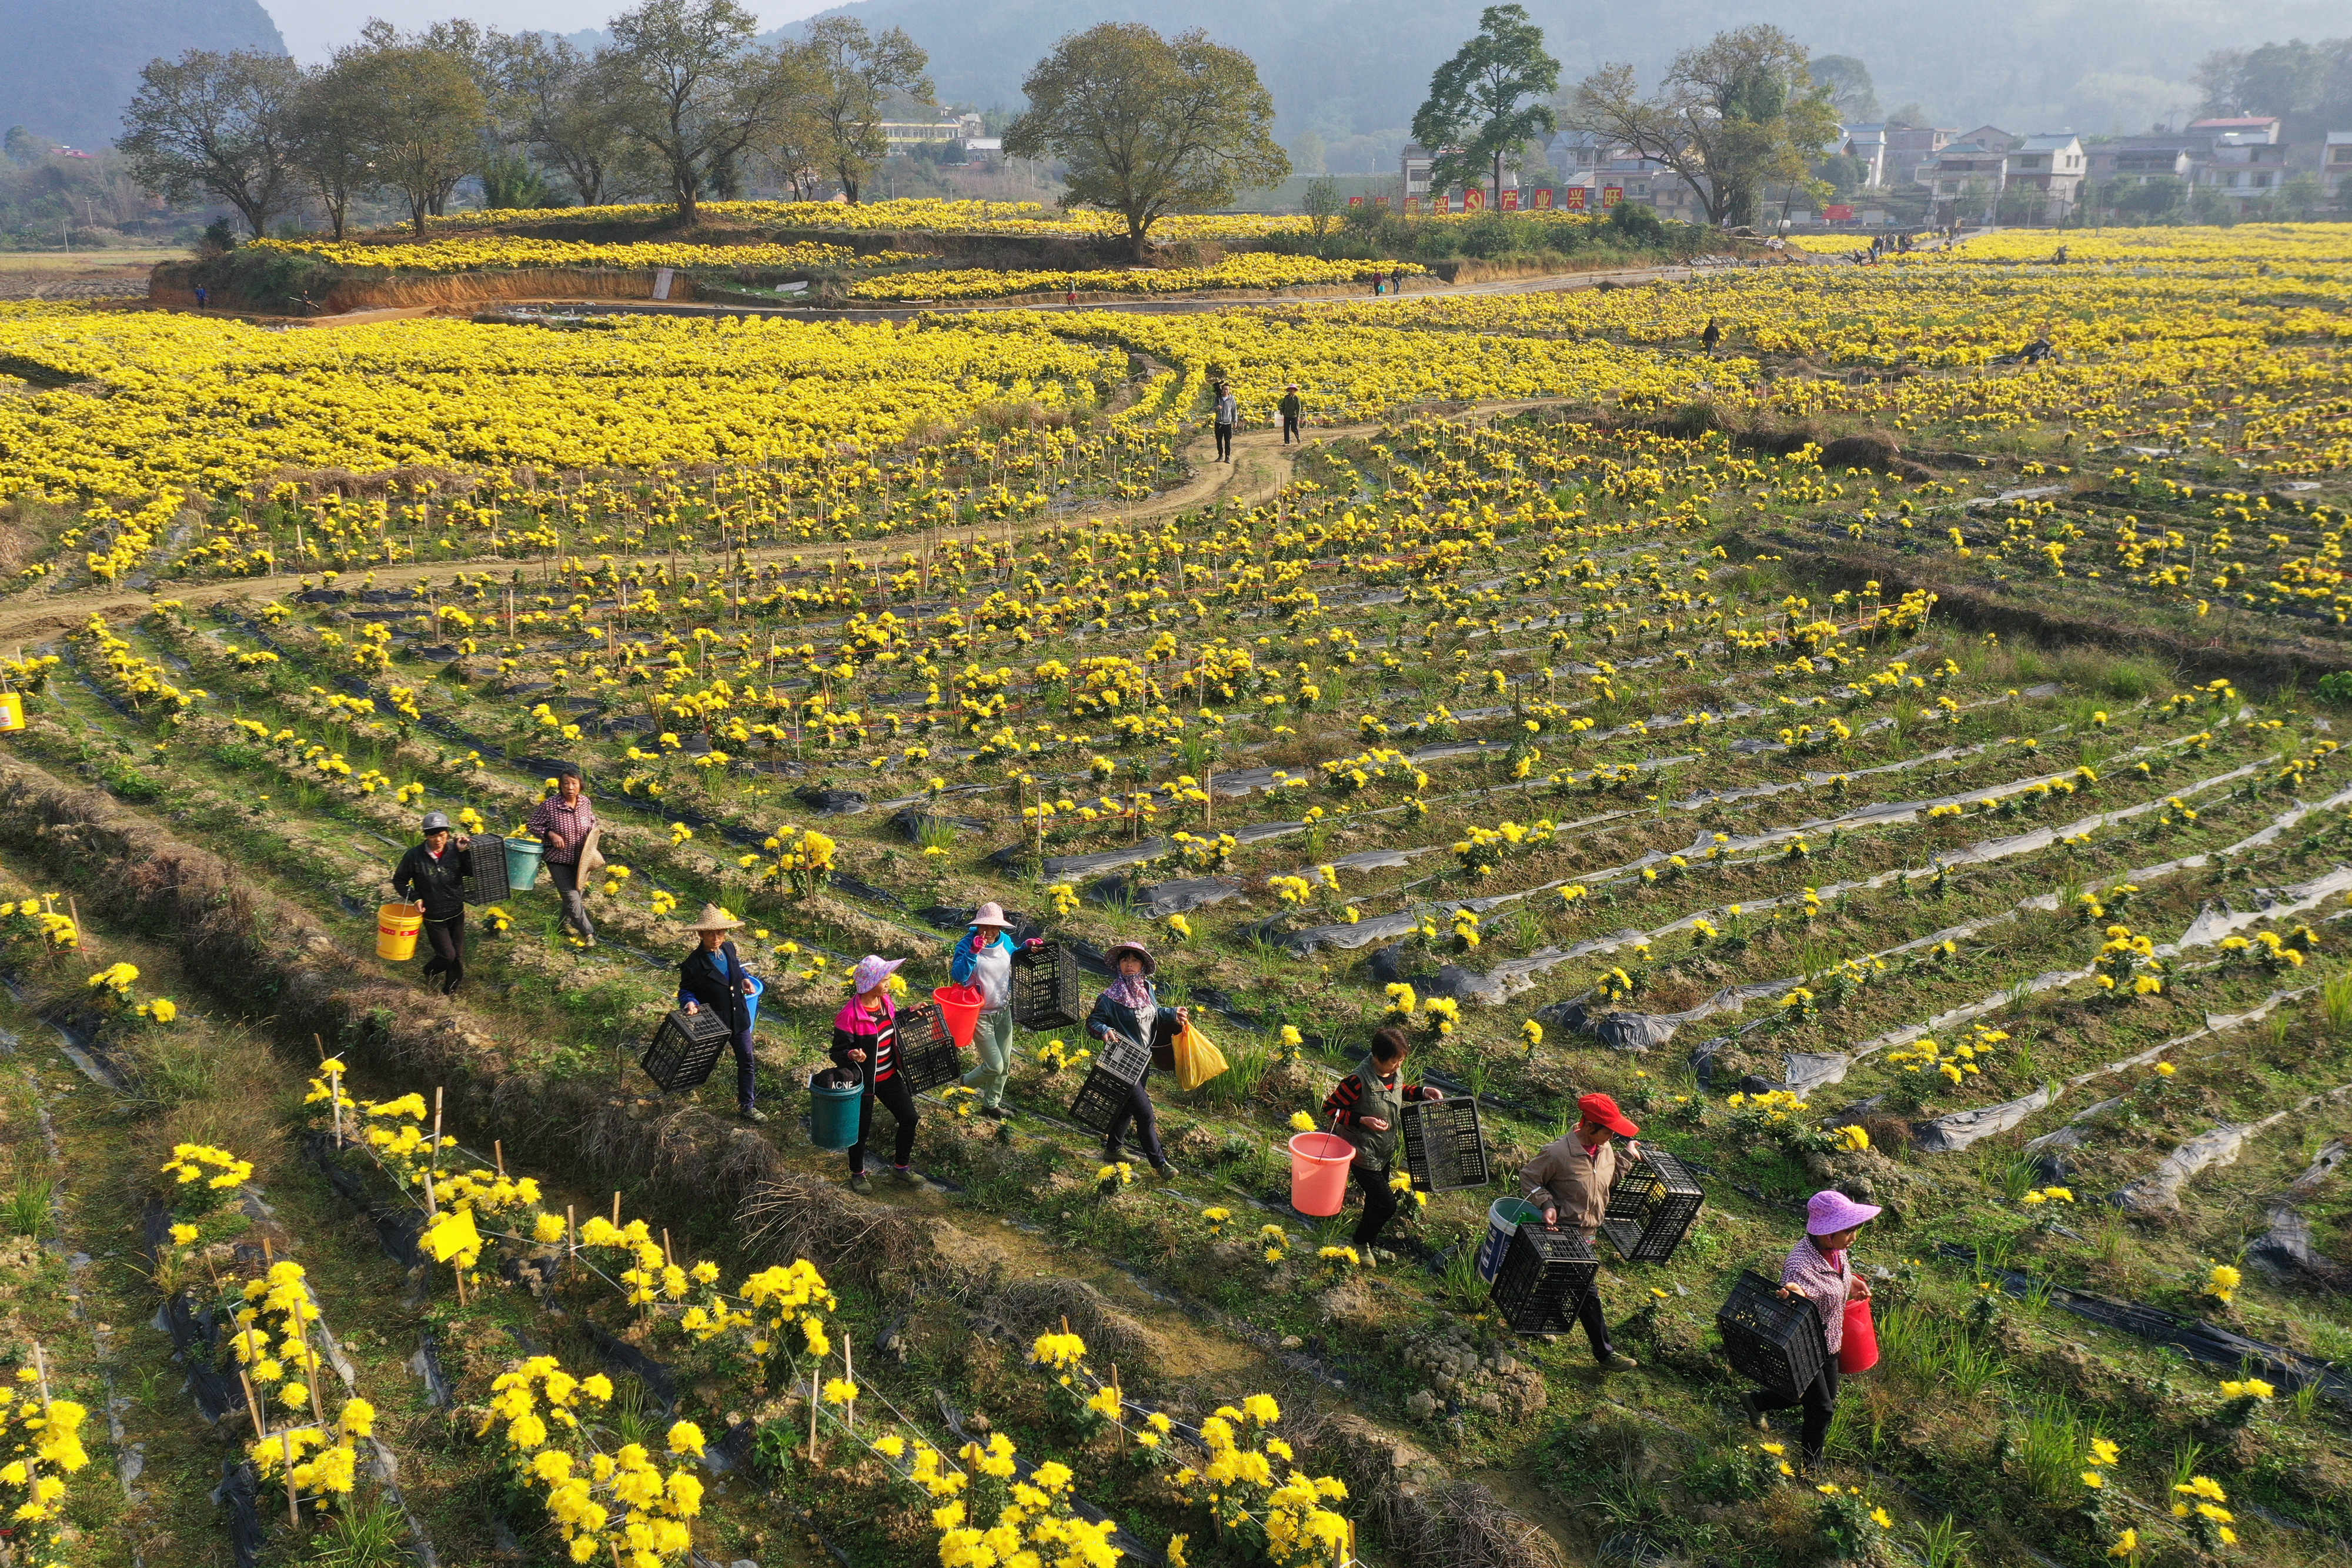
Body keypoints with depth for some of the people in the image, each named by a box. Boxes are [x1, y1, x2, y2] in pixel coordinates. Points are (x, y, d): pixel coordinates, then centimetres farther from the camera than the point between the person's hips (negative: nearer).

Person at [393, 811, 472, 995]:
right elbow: (399, 880, -1)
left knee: (458, 957, 9)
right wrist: (415, 898, -13)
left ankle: (450, 990, 33)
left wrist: (465, 853, -22)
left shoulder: (455, 851, -10)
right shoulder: (415, 855, -14)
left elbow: (473, 873, -10)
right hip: (433, 917, -3)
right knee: (448, 956, -2)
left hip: (457, 914, 3)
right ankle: (430, 972, 32)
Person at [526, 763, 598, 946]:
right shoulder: (549, 805, -21)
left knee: (576, 892, 20)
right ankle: (588, 933, 5)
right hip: (559, 860, -5)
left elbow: (592, 821, 14)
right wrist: (551, 835, -22)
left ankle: (566, 922, 46)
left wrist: (592, 833, -6)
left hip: (579, 859, 5)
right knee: (572, 897, -8)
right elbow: (533, 825, -8)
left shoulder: (585, 802, -7)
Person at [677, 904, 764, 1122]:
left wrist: (745, 979, 6)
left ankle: (746, 1106, 20)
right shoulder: (693, 963, -19)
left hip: (739, 1017, 5)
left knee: (746, 1062, 8)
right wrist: (690, 1002, -26)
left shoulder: (729, 948, -1)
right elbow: (686, 990, -7)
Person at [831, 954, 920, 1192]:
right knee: (860, 1128, 10)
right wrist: (851, 1055, -39)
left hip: (890, 1076, 7)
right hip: (863, 1081, -7)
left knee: (909, 1118, 11)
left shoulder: (886, 1002, -2)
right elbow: (838, 1052, -19)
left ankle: (901, 1166, 33)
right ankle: (857, 1174, 35)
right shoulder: (850, 1014, -25)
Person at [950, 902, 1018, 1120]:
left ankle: (991, 1105, 35)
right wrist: (974, 952, -40)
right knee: (994, 1066, -7)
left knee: (1004, 1064, 14)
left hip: (1003, 1011, 6)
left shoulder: (1005, 941, -2)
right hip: (980, 1014, -6)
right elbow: (958, 976, -32)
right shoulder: (967, 944, -20)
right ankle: (964, 1085, 23)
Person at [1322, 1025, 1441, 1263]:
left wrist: (1422, 1092, 3)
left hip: (1385, 1152, 8)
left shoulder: (1392, 1072, -4)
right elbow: (1330, 1108, -21)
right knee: (1386, 1205, -5)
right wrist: (1363, 1121, -29)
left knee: (1377, 1201, 21)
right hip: (1364, 1153, -8)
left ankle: (1369, 1244, 41)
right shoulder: (1359, 1081, -29)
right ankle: (1359, 1242, 18)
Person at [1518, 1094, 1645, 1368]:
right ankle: (1605, 1353, 6)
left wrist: (1627, 1155, 2)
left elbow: (1610, 1181, 14)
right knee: (1588, 1292, -4)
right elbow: (1528, 1176, -14)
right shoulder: (1558, 1153, -25)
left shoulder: (1605, 1149, -2)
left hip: (1589, 1231, 8)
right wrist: (1547, 1204, -26)